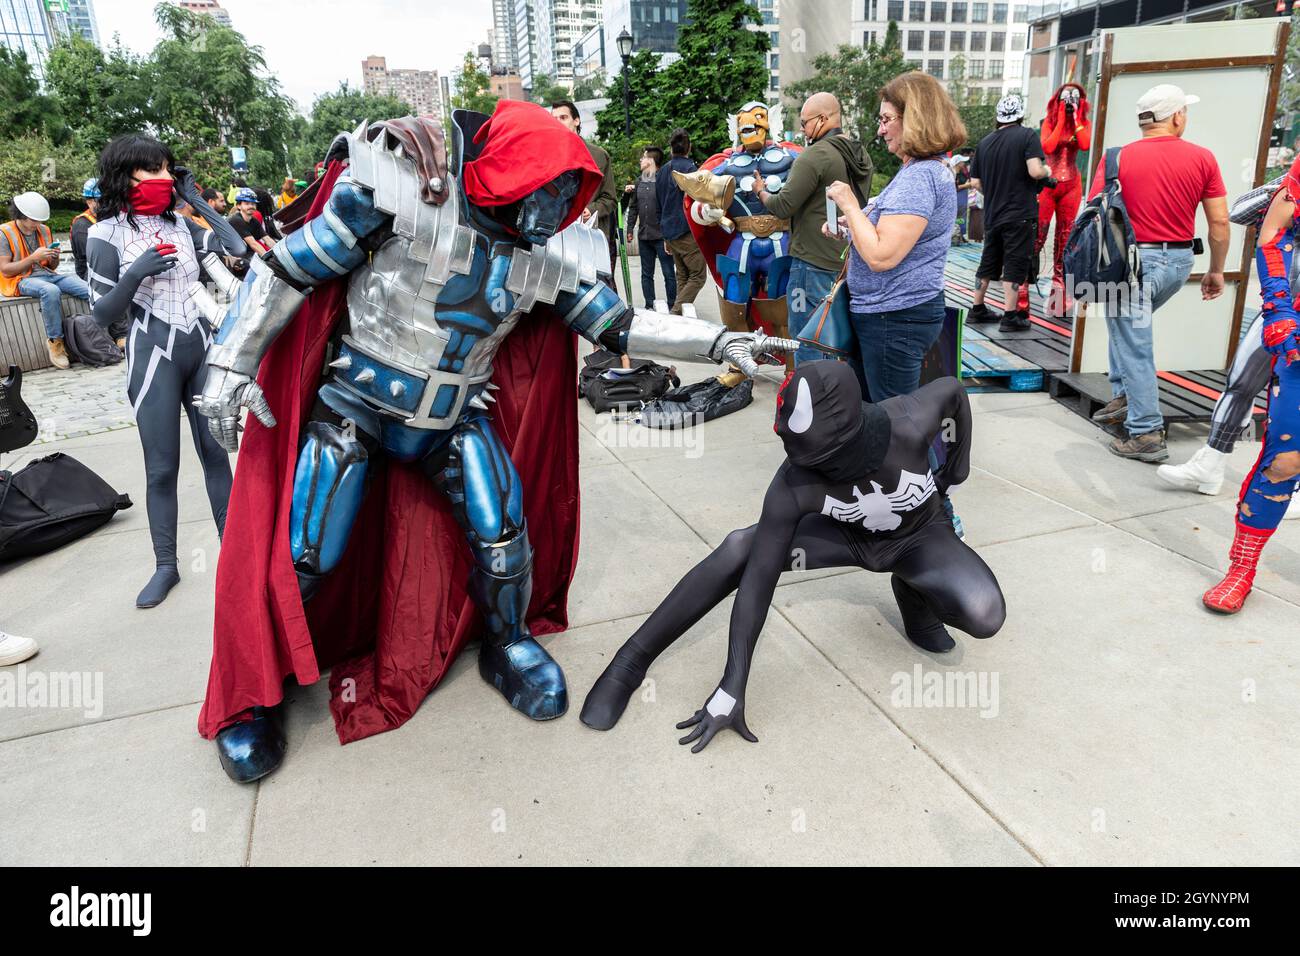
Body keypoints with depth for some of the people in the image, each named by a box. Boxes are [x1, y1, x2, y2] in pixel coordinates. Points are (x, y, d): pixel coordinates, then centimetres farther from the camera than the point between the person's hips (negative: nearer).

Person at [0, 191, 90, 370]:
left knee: (89, 290, -21)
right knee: (51, 291, -39)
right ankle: (55, 341, -28)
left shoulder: (44, 230, 13)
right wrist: (33, 258, -16)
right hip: (22, 280, -5)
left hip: (48, 275, 5)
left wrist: (54, 257, -4)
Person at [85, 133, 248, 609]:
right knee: (162, 467, 1)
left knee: (216, 451, 8)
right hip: (153, 355, -3)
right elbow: (102, 313, -5)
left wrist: (197, 199, 1)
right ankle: (165, 565, 12)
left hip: (202, 346, 4)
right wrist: (136, 274, -22)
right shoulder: (107, 234, -4)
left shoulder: (179, 223, 7)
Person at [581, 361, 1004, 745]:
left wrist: (958, 467, 2)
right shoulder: (794, 485, -35)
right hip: (846, 534, -1)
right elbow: (758, 578, -31)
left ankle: (912, 594, 7)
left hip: (918, 536, 1)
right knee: (740, 549, -28)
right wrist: (731, 690, -31)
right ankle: (632, 661, -18)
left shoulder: (911, 424, -35)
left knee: (985, 616, -29)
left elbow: (952, 389, -11)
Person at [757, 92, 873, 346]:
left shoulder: (815, 155, -15)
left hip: (814, 263, -8)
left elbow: (783, 207, -15)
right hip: (850, 261, 9)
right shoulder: (862, 156, 11)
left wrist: (762, 192, 4)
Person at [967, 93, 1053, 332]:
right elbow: (1035, 171, -20)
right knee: (1015, 265, -2)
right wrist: (1047, 171, 1)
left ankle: (976, 309, 23)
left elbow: (976, 182, 8)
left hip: (992, 214, 5)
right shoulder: (1027, 136, -7)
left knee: (988, 263, 16)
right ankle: (1010, 317, -1)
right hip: (1020, 214, -5)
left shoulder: (985, 142, 8)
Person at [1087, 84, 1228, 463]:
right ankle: (1124, 397, 27)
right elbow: (1220, 222, 2)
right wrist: (1216, 271, 14)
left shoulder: (1117, 159, -5)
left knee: (1134, 347, 0)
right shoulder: (1203, 158, 1)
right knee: (1129, 325, 28)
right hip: (1180, 260, 4)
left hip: (1133, 260, -4)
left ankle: (1146, 435, 2)